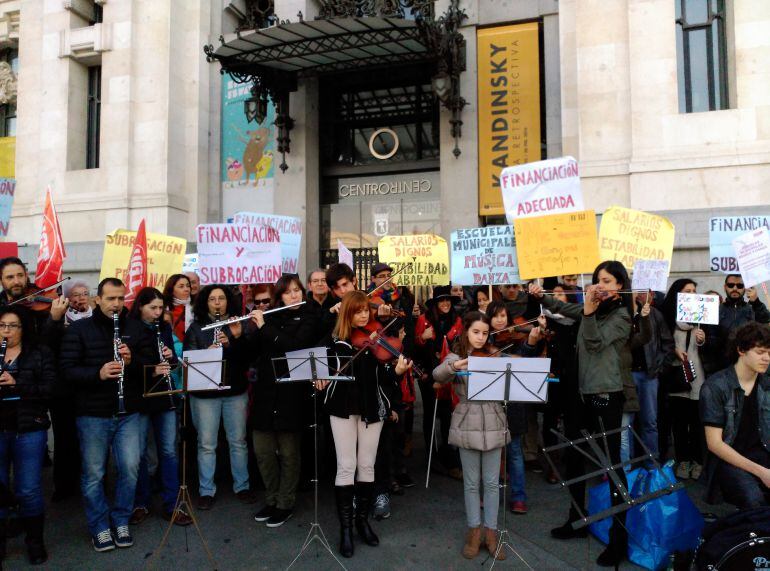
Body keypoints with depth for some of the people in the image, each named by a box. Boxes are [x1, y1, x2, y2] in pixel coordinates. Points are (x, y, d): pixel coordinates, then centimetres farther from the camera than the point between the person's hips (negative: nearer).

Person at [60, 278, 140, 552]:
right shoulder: (79, 329, -1)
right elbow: (67, 369, -9)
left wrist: (131, 360, -17)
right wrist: (98, 373, -25)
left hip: (128, 413, 2)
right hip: (92, 414, -1)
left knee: (130, 468, 4)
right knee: (93, 473, 8)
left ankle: (121, 521, 24)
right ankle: (99, 527, 26)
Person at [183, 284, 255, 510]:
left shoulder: (238, 326, 6)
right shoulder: (196, 327, 4)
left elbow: (247, 358, -2)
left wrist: (235, 340, -18)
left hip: (235, 391, 1)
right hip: (204, 392, -1)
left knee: (238, 441, 9)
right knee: (206, 444, 4)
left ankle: (242, 486, 22)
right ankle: (206, 491, 17)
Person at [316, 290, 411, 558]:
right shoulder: (336, 340, 0)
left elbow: (383, 375, -7)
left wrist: (396, 370, -26)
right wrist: (321, 379, -15)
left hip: (371, 408, 1)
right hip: (343, 407, -1)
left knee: (367, 465, 8)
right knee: (346, 466, 0)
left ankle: (363, 519, 25)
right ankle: (345, 527, 11)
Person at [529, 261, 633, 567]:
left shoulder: (621, 315, -9)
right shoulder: (594, 307, 10)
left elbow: (595, 343, -21)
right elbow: (563, 308, 24)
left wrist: (589, 311, -28)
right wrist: (541, 296, 14)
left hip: (606, 397, -8)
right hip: (582, 394, 8)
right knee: (573, 458, 16)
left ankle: (619, 538, 6)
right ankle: (576, 521, 33)